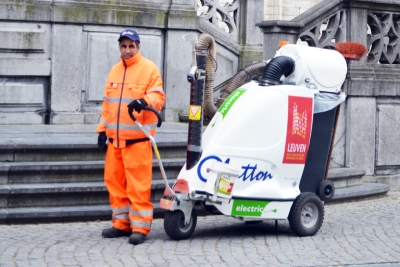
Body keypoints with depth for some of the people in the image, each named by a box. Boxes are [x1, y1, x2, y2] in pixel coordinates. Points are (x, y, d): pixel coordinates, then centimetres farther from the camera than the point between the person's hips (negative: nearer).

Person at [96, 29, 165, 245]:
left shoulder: (149, 69, -1)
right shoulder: (114, 71, 18)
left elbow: (158, 96, -10)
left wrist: (144, 101, -31)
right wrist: (102, 129, 17)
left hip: (137, 138, -7)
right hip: (115, 138, 7)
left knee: (138, 184, -8)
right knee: (114, 181, 9)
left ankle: (140, 227, -3)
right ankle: (122, 223, 19)